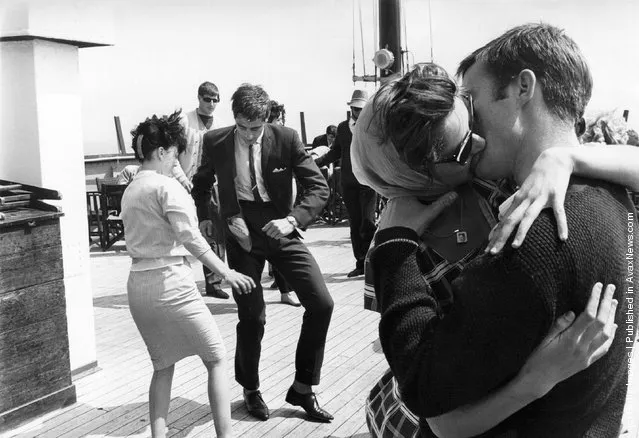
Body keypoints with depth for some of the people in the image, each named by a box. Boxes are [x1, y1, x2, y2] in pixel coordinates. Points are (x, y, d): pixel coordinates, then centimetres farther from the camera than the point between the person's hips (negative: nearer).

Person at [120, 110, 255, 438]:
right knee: (216, 358, 4)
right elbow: (190, 238, -19)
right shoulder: (166, 186, -10)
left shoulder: (130, 190, 14)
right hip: (170, 281, -8)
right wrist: (225, 272, -19)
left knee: (163, 365, 18)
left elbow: (142, 237, 11)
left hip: (138, 284, 8)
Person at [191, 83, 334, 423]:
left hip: (280, 228, 1)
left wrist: (292, 219, -24)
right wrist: (203, 218, 3)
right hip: (241, 232, -1)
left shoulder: (286, 139, -9)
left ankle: (302, 388, 9)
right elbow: (201, 184, 16)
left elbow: (318, 187, -9)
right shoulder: (215, 142, -5)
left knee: (321, 304, -9)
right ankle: (250, 390, 27)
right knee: (252, 317, -1)